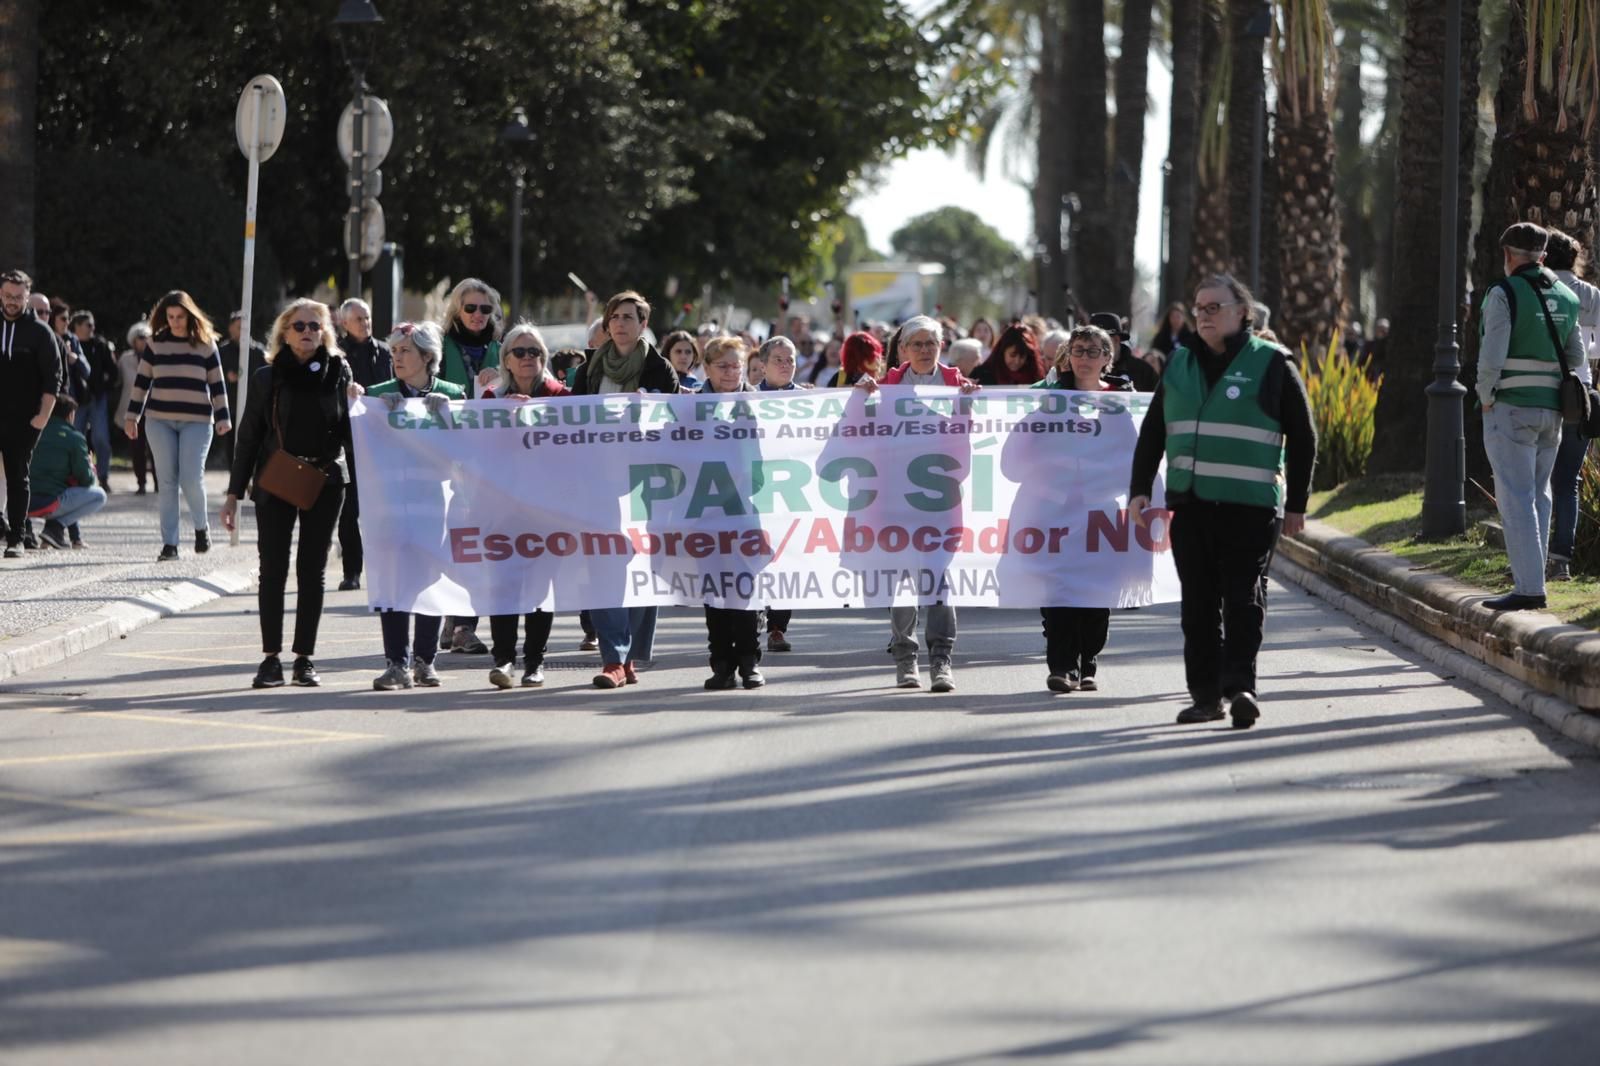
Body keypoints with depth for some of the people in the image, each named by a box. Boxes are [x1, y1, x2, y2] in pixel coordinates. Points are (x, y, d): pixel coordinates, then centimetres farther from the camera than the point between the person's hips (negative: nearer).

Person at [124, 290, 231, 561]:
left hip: (196, 421, -2)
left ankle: (201, 526, 15)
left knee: (191, 479, -12)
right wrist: (131, 416, 9)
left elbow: (217, 384, 7)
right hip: (159, 420, 2)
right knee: (167, 482, 1)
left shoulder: (206, 344, 4)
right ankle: (169, 543, 4)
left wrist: (223, 418, 1)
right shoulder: (156, 343, 8)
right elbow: (141, 381, 12)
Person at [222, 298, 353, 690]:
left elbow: (349, 429, 10)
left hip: (324, 484, 1)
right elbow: (248, 437, 5)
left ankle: (304, 657, 9)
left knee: (312, 571, 4)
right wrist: (234, 492, 3)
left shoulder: (338, 372, 5)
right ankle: (271, 657, 3)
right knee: (273, 570, -2)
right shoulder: (267, 378, 3)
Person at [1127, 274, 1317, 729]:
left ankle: (1240, 684, -14)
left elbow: (1302, 437, 4)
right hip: (1189, 504, 5)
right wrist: (1140, 489, 10)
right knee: (1198, 604, 5)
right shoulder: (1180, 364, 14)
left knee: (1243, 597, -10)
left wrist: (1296, 504, 2)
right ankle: (1205, 693, 10)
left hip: (1250, 506, -5)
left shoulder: (1271, 364, 1)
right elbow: (1152, 431, 19)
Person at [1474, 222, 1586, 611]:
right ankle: (1530, 574, 19)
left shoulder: (1504, 294, -10)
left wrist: (1486, 397, -4)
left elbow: (1491, 357, -16)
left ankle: (1529, 587, -13)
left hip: (1511, 408, -7)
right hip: (1551, 410, 7)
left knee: (1516, 498, -7)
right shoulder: (1565, 298, 10)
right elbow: (1575, 357, 17)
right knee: (1538, 495, 16)